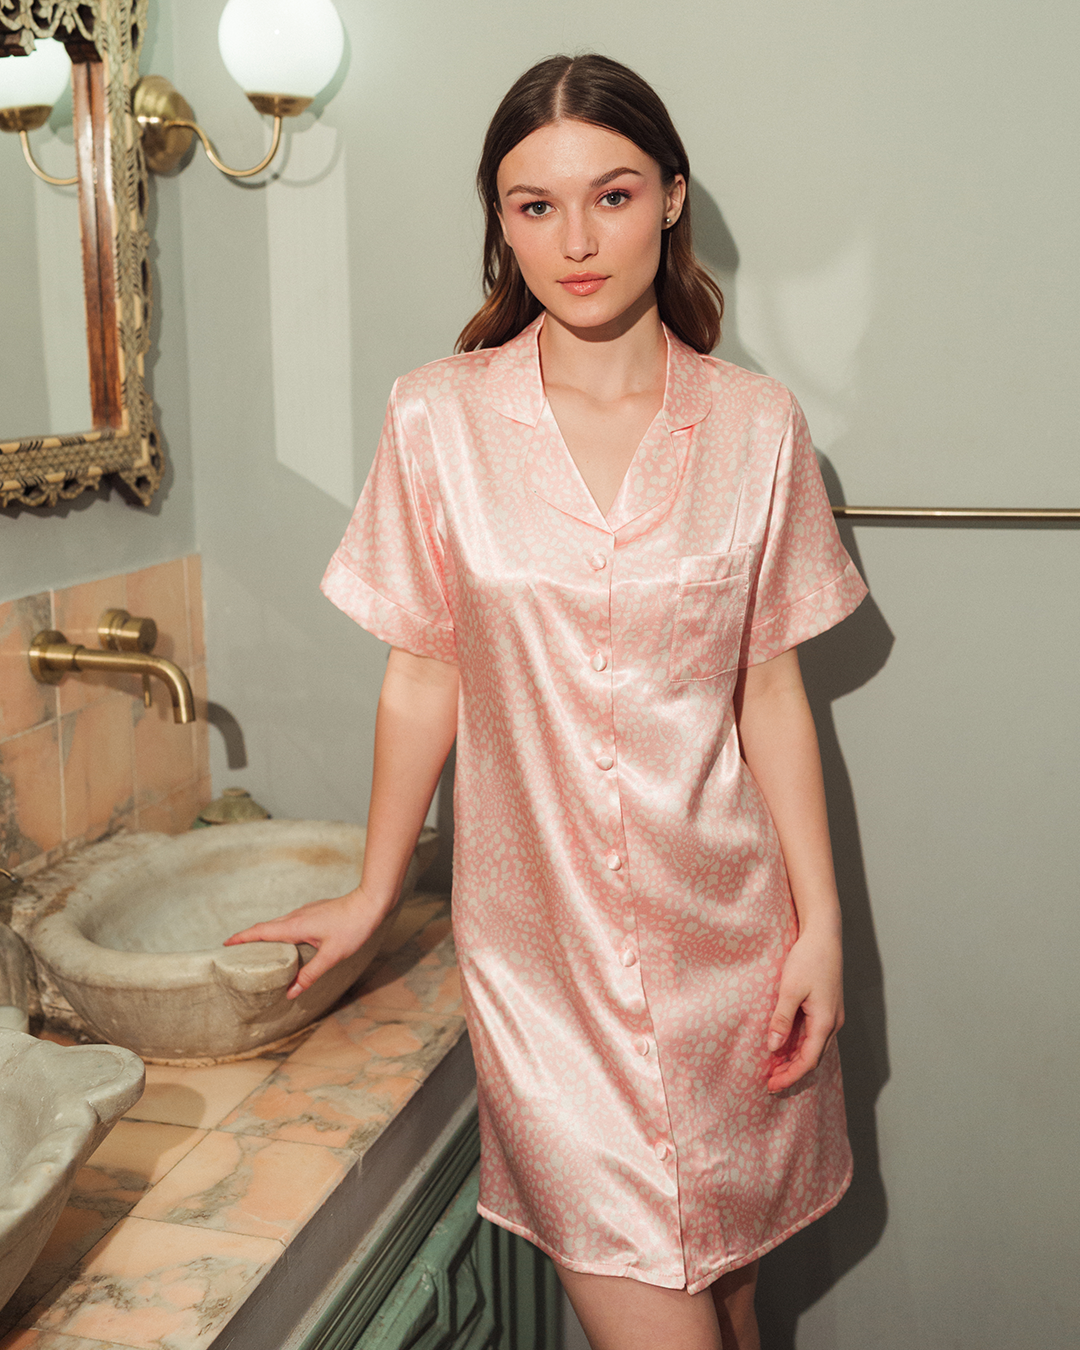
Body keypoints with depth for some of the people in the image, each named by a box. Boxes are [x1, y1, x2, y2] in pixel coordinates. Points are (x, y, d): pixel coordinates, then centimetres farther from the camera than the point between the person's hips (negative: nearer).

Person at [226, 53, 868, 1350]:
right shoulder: (441, 419, -5)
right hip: (544, 940, -1)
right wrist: (371, 893, 9)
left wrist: (821, 923, 0)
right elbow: (425, 673, 2)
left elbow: (771, 687, 2)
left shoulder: (757, 426, -1)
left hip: (724, 927, 2)